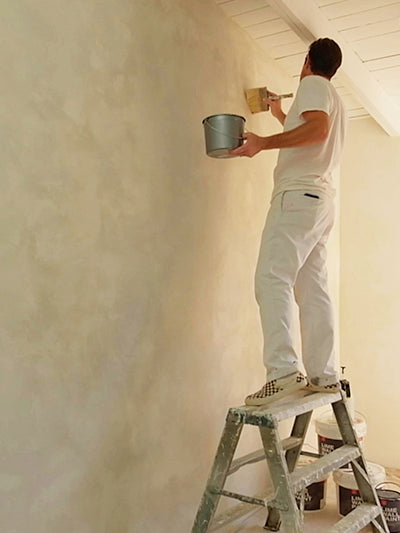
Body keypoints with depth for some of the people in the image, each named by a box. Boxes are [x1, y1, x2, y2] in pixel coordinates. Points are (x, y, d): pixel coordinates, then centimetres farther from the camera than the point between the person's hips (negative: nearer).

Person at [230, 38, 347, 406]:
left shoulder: (312, 84, 3)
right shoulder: (337, 103, 31)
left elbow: (318, 128, -17)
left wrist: (264, 143, -19)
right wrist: (281, 116, 57)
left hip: (299, 194, -9)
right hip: (321, 200, 9)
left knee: (273, 278, -19)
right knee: (313, 289, 3)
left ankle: (283, 370, -27)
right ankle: (325, 375, 2)